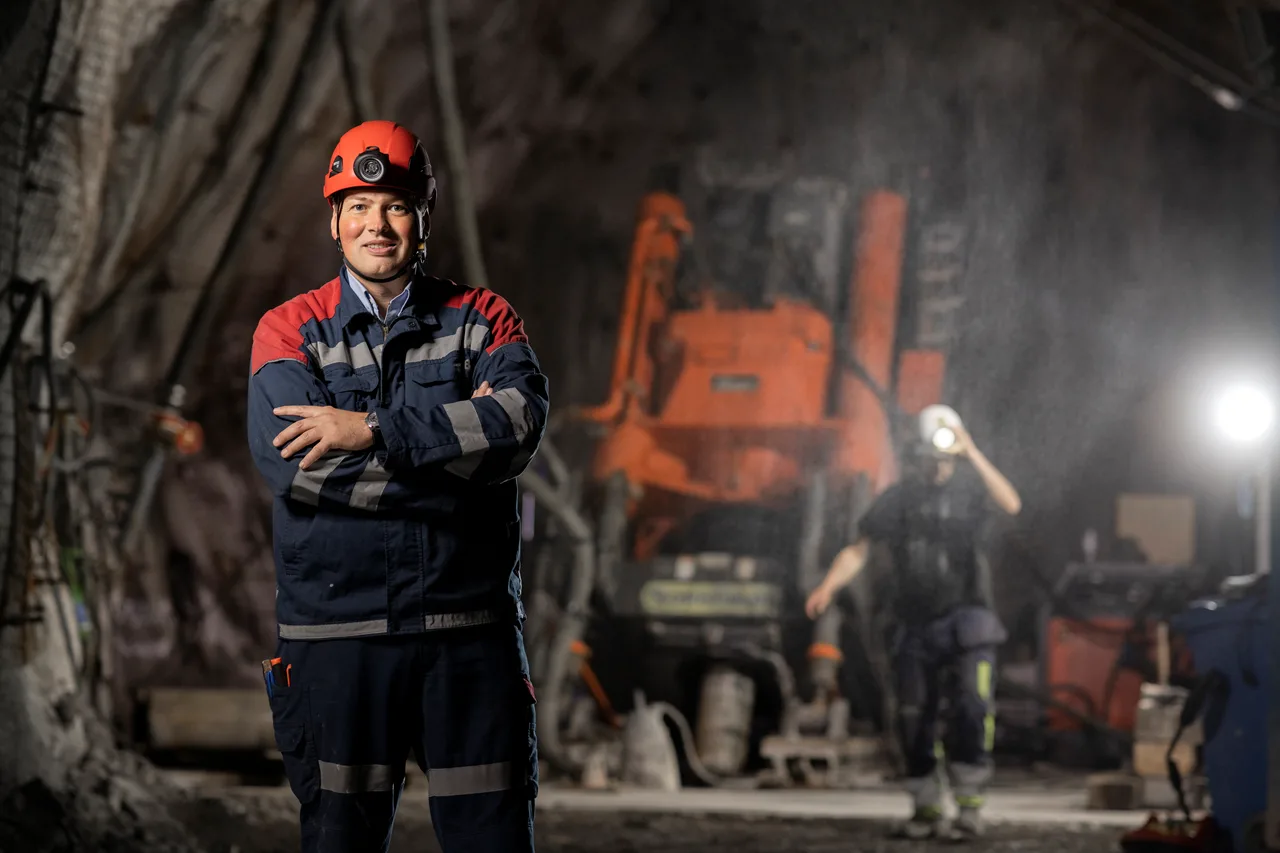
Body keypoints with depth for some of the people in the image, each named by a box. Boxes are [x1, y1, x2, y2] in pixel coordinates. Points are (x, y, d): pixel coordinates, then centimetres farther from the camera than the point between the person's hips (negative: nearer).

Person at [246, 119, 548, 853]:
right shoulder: (290, 331, 5)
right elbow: (292, 460, -13)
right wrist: (456, 439, -12)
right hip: (337, 635, 0)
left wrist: (374, 431, -18)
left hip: (471, 632, 1)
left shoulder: (482, 319, 8)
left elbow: (522, 421, -12)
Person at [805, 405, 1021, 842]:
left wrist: (972, 453, -25)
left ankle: (969, 806, -11)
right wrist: (828, 586, -12)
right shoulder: (898, 498, 4)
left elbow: (1011, 504, -22)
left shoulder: (968, 485, -2)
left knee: (970, 708, -18)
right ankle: (926, 810, 17)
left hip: (965, 620, -3)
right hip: (917, 626, 3)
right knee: (914, 719, 4)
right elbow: (859, 550, 4)